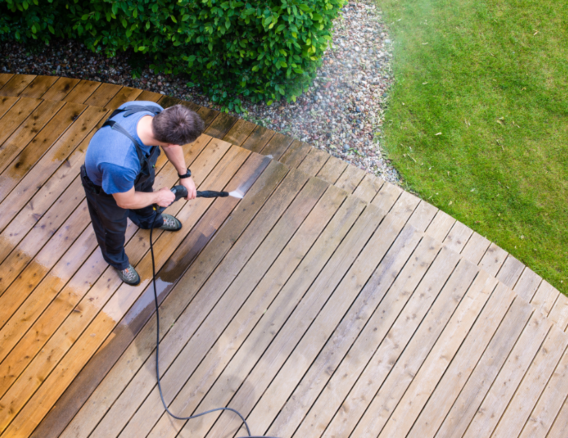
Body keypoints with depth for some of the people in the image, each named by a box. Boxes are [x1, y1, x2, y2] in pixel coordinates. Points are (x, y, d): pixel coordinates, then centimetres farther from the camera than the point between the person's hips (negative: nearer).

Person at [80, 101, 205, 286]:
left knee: (145, 188, 36)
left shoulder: (154, 111, -35)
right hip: (105, 187, -5)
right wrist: (157, 197, -12)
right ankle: (116, 260, 61)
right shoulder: (121, 163, -52)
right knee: (113, 227, 26)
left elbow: (170, 145, -10)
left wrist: (185, 175, -2)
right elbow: (125, 201, -29)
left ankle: (149, 219, 73)